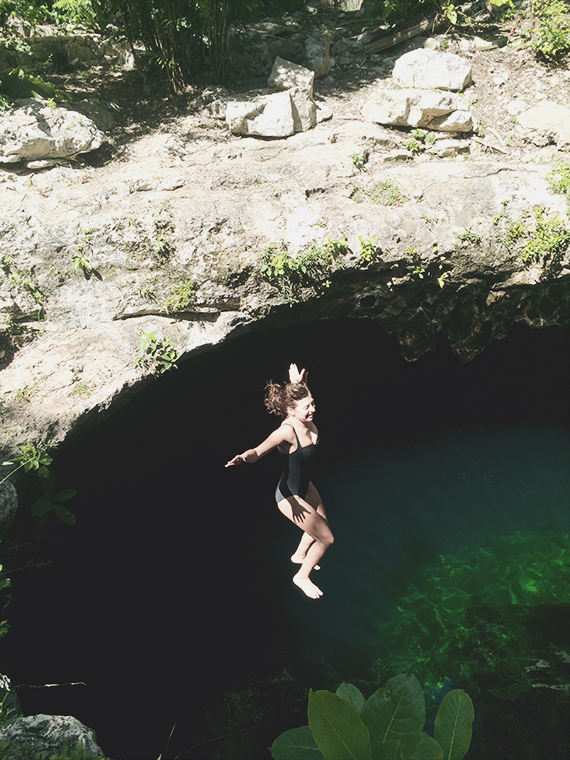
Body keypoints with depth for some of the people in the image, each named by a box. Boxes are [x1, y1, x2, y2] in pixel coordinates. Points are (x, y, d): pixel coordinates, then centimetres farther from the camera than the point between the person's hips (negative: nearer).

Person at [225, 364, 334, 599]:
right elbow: (258, 451, -46)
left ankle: (299, 555, 60)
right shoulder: (286, 432, -36)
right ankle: (302, 577, 28)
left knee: (322, 523, 31)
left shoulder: (305, 420, -13)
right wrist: (244, 457, -64)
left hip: (305, 487, 9)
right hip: (290, 497, -9)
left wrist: (298, 384, 1)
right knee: (326, 538, 2)